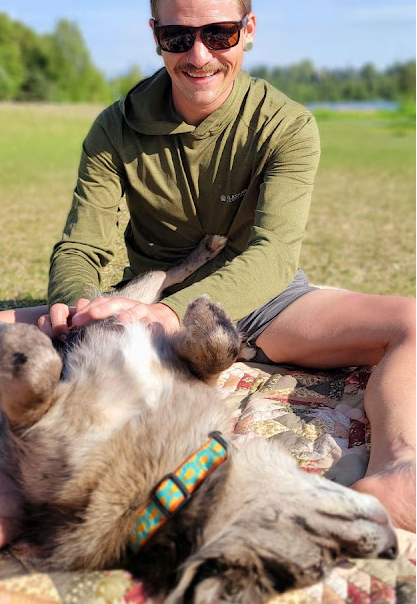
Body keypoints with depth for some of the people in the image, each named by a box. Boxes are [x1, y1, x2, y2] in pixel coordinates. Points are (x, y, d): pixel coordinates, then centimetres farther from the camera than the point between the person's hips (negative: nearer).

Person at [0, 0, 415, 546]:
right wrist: (78, 304, -35)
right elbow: (78, 250, -9)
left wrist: (174, 311, -45)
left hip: (260, 301, -1)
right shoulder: (116, 131, -4)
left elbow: (274, 253, -26)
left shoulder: (287, 126, -11)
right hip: (151, 304, 2)